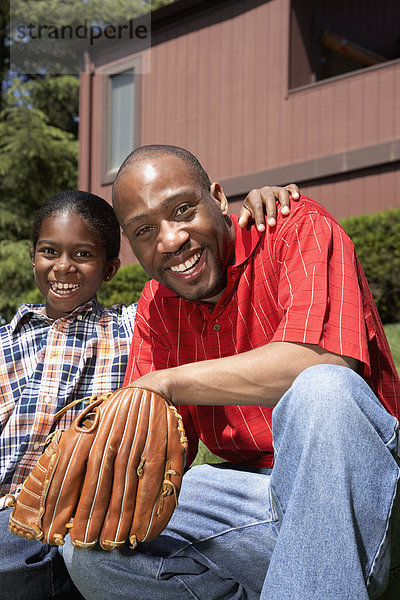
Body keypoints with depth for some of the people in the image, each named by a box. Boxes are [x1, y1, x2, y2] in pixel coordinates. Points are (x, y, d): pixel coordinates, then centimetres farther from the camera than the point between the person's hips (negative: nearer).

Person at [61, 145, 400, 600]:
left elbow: (320, 361, -27)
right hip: (260, 493, 5)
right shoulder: (156, 308, 10)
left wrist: (167, 383, -21)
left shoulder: (300, 227, -7)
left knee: (322, 391, -36)